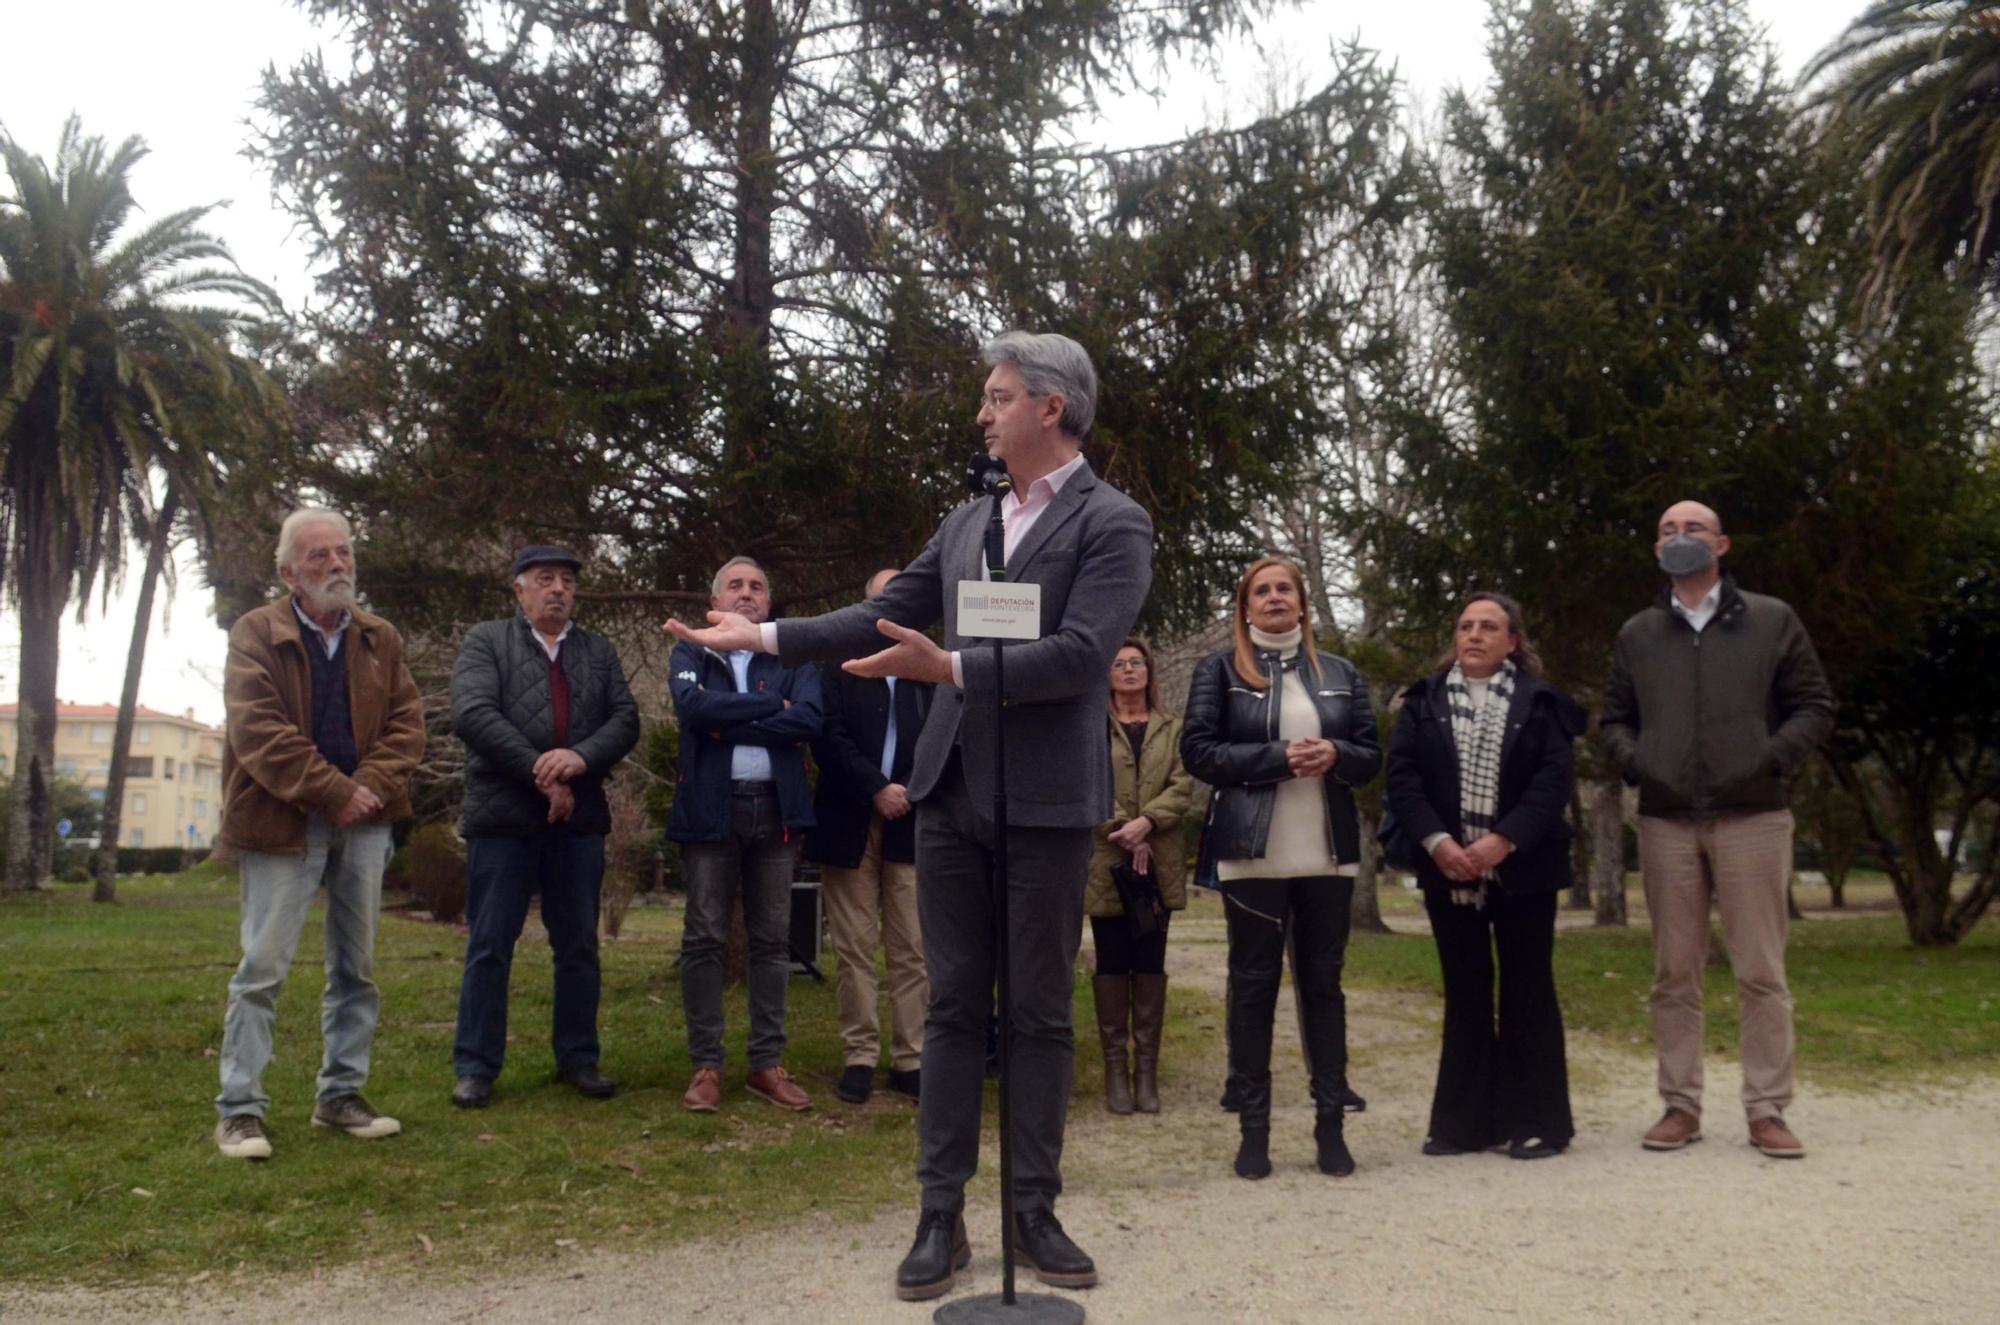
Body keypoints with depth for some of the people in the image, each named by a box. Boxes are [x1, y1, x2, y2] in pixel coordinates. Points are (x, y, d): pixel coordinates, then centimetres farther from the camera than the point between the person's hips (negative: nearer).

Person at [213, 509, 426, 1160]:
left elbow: (406, 722, 6)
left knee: (357, 968, 9)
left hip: (364, 821, 5)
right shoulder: (256, 633, -1)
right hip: (284, 823, -4)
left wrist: (372, 784, -12)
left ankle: (341, 1095, 20)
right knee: (263, 969, -4)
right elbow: (258, 730, -12)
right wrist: (333, 791, -16)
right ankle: (239, 1110, 4)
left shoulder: (381, 639, 13)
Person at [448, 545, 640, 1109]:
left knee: (579, 947, 9)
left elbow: (625, 718, 5)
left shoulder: (600, 652, 15)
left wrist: (581, 757, -15)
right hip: (503, 816, -3)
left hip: (579, 817, 3)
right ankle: (476, 1067, 10)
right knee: (489, 948, 2)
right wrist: (540, 773, -16)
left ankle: (578, 1058, 19)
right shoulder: (485, 641, 4)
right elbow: (472, 713, -10)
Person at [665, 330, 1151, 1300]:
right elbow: (884, 617, 17)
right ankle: (941, 1214, 15)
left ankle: (1034, 1212, 17)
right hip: (951, 792, 5)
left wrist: (949, 668, -25)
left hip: (1046, 800, -5)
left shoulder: (1113, 522, -6)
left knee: (1040, 1013, 6)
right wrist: (765, 635, 11)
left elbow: (1078, 654, -18)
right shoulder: (966, 521, 13)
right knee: (953, 1007, 8)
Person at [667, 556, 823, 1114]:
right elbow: (693, 706, -12)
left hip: (775, 808, 2)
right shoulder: (690, 654, 9)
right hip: (711, 809, -1)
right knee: (704, 939, -1)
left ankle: (768, 1064, 12)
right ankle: (706, 1066, 6)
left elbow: (809, 719, -7)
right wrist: (769, 705, -8)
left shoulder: (793, 658, 11)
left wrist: (729, 724, -10)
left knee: (772, 940, 5)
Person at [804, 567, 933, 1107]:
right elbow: (828, 739, -3)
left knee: (912, 951, 0)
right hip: (849, 825, -1)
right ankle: (860, 1058, 10)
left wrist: (910, 791, -10)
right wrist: (877, 789, -11)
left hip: (912, 825, 1)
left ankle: (910, 1060, 7)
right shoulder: (838, 668, 8)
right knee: (855, 950, 2)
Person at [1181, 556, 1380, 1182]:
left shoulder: (1341, 674, 13)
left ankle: (1331, 1125, 14)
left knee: (1323, 984, 7)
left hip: (1327, 854, 3)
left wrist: (1334, 755, -11)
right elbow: (1198, 750, -5)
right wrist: (1278, 758, -15)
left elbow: (1371, 755, 12)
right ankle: (1253, 1129, 10)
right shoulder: (1219, 670, 4)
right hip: (1253, 854, -3)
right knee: (1253, 985, 2)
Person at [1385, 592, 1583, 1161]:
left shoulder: (1539, 702, 3)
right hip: (1448, 869, 2)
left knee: (1528, 991, 4)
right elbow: (1402, 775, -1)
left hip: (1522, 868, -2)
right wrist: (1436, 841, -15)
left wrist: (1504, 840, -18)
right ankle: (1465, 1121, 14)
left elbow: (1555, 776, -7)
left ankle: (1537, 1121, 12)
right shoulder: (1424, 702, 8)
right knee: (1465, 994, 8)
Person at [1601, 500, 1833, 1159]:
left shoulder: (1771, 621, 5)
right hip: (1666, 823, 2)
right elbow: (1615, 719, 18)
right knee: (1674, 973, 5)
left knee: (1761, 972, -1)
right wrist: (1634, 762, -2)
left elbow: (1813, 707, 5)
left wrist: (1773, 759, -10)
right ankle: (1681, 1105, 12)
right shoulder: (1637, 635, 13)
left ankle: (1767, 1110, 7)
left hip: (1751, 818, -2)